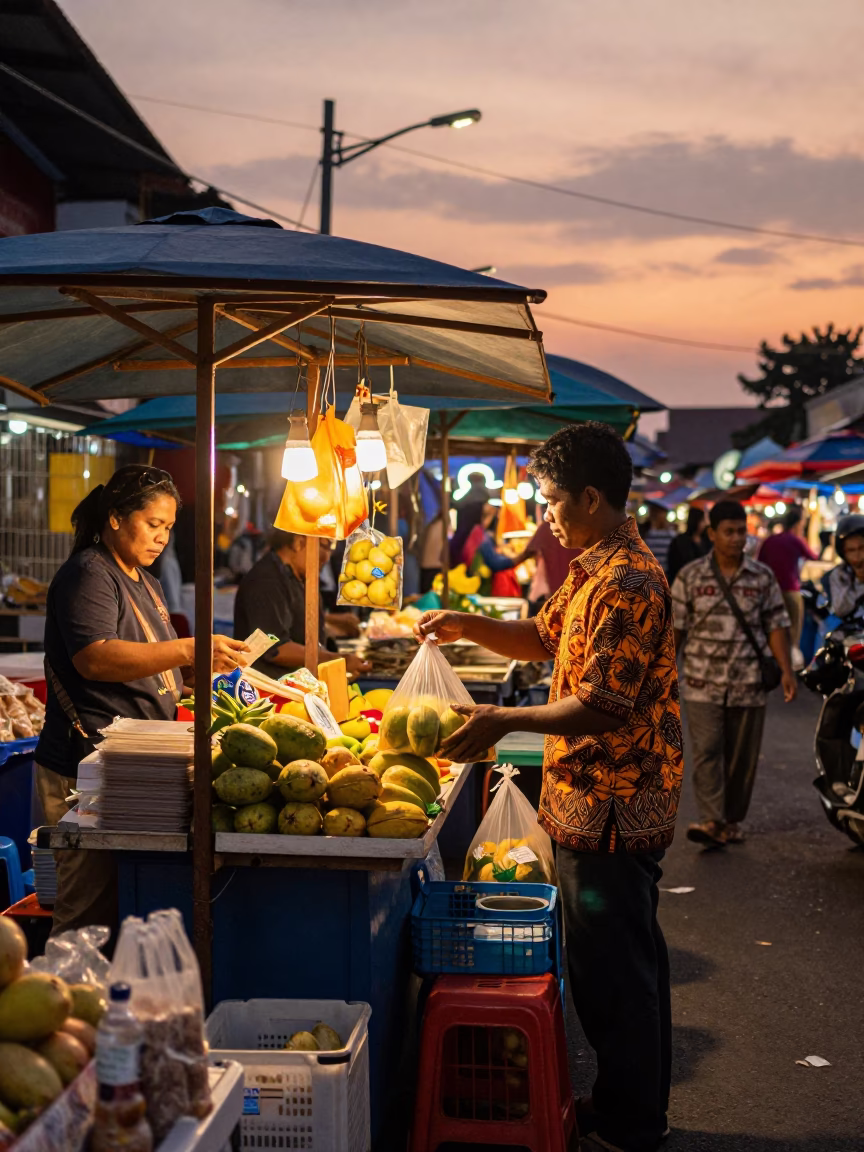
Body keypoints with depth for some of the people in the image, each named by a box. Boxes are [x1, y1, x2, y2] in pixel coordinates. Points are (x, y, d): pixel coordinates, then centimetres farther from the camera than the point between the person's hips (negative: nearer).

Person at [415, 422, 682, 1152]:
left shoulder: (627, 582, -22)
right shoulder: (596, 569, 12)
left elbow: (603, 705, -25)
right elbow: (545, 639, 20)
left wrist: (505, 722, -21)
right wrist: (468, 627, 7)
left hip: (610, 809, -11)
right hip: (600, 803, 11)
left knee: (613, 969, 0)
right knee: (630, 958, 19)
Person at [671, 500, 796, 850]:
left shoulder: (763, 577, 5)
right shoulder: (690, 577, 1)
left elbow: (776, 626, 5)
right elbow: (676, 628, 3)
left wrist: (787, 671, -4)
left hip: (749, 685, 2)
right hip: (703, 685, -1)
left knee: (742, 758, 6)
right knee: (706, 751, -12)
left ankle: (732, 820, 19)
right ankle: (712, 822, -16)